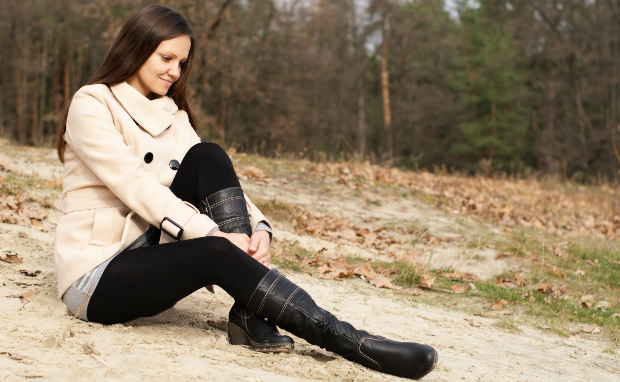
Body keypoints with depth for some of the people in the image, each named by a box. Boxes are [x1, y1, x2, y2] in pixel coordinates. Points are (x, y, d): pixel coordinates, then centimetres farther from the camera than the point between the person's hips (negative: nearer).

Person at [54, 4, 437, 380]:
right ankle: (346, 341, -35)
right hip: (97, 275, -6)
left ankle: (249, 313, -24)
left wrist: (259, 228, -19)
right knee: (217, 253, -32)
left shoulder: (172, 114, 13)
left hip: (151, 251, 6)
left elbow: (219, 181, 1)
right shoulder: (91, 105, -8)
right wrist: (215, 234, -30)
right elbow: (134, 184, -22)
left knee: (208, 159, -17)